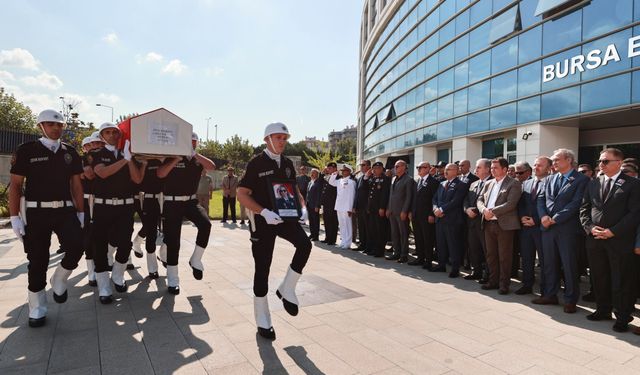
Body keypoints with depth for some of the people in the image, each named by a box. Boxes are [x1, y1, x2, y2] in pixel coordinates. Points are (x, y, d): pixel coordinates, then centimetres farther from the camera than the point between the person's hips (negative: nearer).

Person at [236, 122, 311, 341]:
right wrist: (264, 212, -24)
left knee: (305, 244, -24)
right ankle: (263, 322, 19)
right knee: (262, 270, 3)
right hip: (262, 220, -4)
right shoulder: (256, 163, -8)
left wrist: (303, 208, -3)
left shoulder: (287, 163, 8)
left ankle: (287, 290, -1)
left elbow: (295, 190, 17)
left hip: (285, 216, 4)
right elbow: (242, 195, -11)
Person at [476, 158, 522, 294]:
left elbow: (511, 204, -16)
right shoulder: (489, 184, 16)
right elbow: (480, 200, 11)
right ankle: (493, 281, 25)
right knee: (491, 255, 13)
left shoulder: (514, 183, -5)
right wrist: (484, 210, -10)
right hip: (488, 223, 6)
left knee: (504, 256, 2)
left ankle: (504, 284, 12)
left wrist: (493, 211, -20)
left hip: (504, 224, -6)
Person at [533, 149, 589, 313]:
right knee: (549, 264, 12)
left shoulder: (581, 179, -4)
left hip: (567, 228, -5)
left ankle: (570, 300, 15)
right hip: (547, 227, 6)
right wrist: (543, 216, -8)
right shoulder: (549, 179, 15)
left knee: (569, 265, 3)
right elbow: (541, 199, 9)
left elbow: (576, 203, -12)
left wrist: (555, 219, -15)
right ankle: (550, 295, 23)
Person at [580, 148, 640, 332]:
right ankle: (603, 310, 28)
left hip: (620, 240, -4)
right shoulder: (593, 184, 12)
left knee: (621, 281, 4)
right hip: (595, 240, 5)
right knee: (599, 279, 14)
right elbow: (584, 209, 11)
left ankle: (622, 317, 18)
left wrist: (613, 231, -16)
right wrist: (590, 227, -5)